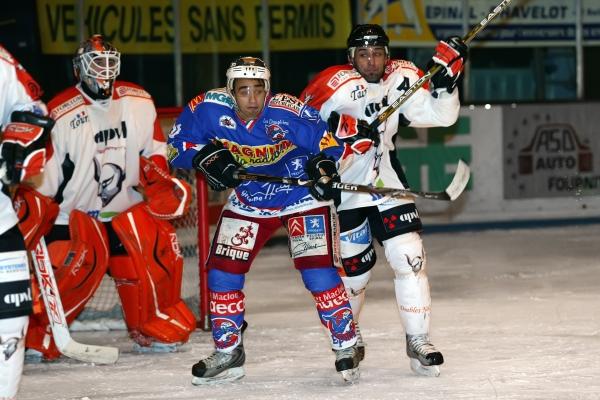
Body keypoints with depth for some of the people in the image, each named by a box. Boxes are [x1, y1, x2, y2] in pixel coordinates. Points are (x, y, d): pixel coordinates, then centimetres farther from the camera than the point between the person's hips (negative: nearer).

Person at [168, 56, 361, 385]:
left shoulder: (287, 113, -27)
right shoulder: (210, 108, -18)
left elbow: (329, 140, -18)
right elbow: (178, 143, -7)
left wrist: (324, 166, -37)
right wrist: (206, 156, -25)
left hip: (303, 197, -4)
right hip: (248, 202, 4)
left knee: (318, 272, -15)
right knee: (222, 273, 0)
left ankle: (346, 346, 4)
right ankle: (228, 353, 18)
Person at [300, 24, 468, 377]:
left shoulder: (400, 79, -5)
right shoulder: (333, 86, -18)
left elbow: (440, 115, -5)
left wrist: (445, 80, -21)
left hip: (385, 181, 3)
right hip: (341, 186, -3)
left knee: (409, 255, -8)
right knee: (354, 266, 6)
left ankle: (418, 340, 1)